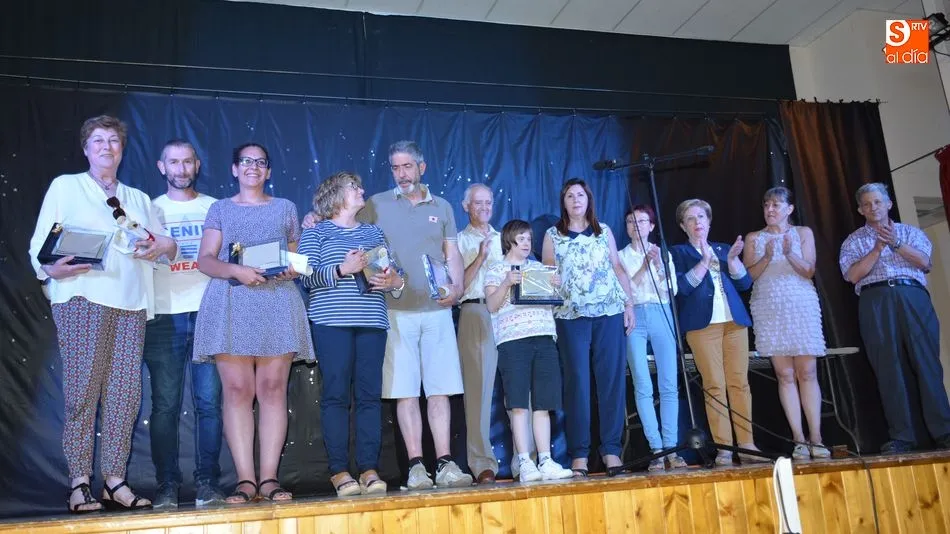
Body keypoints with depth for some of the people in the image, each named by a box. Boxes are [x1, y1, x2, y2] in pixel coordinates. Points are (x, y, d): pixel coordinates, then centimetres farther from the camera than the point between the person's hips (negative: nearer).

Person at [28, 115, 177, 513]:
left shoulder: (138, 198, 25)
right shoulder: (65, 186, 14)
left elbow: (165, 242, 23)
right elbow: (40, 243, 6)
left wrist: (163, 246, -1)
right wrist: (52, 267, -15)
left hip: (131, 303, 4)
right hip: (82, 298, -3)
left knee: (125, 391, -3)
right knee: (82, 389, -9)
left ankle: (115, 481, 3)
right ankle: (79, 484, -4)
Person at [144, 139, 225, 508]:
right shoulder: (151, 209, 13)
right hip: (164, 316, 0)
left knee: (209, 401, -2)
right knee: (165, 404, -2)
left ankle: (207, 483, 4)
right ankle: (167, 486, 6)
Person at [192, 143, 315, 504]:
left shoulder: (285, 208, 19)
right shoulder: (220, 209, 16)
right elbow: (205, 259, 6)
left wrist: (292, 270, -5)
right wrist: (236, 270, -13)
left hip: (277, 302, 1)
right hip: (231, 305, 0)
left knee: (273, 388, -5)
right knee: (236, 390, -6)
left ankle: (269, 478, -3)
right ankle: (245, 479, -4)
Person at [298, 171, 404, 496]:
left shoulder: (373, 232, 22)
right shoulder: (316, 232, 9)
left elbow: (394, 271, 19)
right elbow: (308, 277, -3)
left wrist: (392, 280, -3)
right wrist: (343, 269, -16)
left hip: (372, 322, 4)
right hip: (332, 321, -4)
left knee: (370, 394, -1)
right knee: (336, 394, -6)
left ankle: (369, 469, 2)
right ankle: (339, 471, 0)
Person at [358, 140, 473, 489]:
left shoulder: (442, 207, 15)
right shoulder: (376, 205, 9)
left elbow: (452, 255, 13)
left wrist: (457, 285, -4)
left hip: (437, 310, 2)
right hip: (396, 310, -1)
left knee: (440, 389, 1)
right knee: (405, 390, -1)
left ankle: (445, 463, 6)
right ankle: (416, 466, 4)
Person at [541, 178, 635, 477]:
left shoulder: (604, 231, 14)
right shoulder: (553, 235, 10)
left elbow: (618, 269, 13)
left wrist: (629, 304, 5)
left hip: (610, 312, 2)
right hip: (571, 316, -1)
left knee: (612, 380, 0)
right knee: (577, 382, -3)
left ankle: (611, 449, 6)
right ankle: (579, 454, 1)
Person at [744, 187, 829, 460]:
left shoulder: (803, 233, 10)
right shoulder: (754, 238, 12)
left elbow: (808, 271, 1)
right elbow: (748, 275, 3)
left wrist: (790, 254, -17)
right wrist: (767, 257, -13)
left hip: (802, 306, 0)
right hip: (769, 309, 0)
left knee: (807, 372, -5)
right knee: (785, 374, -4)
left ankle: (816, 439, -3)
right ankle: (799, 440, -3)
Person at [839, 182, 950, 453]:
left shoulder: (909, 232, 21)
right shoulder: (853, 241, 17)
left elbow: (923, 261, 5)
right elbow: (853, 274, 2)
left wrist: (895, 243, -8)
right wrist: (877, 248, -7)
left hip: (913, 297, 1)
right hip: (876, 301, 0)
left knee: (927, 362, -7)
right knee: (888, 369, -6)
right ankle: (901, 437, -6)